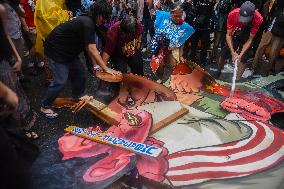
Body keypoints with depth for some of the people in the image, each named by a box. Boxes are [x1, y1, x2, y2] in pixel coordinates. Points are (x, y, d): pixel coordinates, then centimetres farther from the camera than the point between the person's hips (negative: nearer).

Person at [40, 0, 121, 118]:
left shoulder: (89, 22, 3)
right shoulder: (87, 24, -27)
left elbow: (90, 47, 3)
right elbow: (92, 49, -30)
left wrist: (95, 64, 0)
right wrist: (106, 68, -26)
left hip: (68, 49, 10)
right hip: (55, 49, -9)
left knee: (79, 72, 11)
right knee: (60, 80, -11)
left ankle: (77, 97, 32)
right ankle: (45, 106, 6)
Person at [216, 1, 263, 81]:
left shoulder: (258, 19, -33)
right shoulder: (232, 14, -33)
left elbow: (250, 40, -24)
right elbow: (228, 35, -23)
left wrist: (240, 55, -32)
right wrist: (233, 52, -29)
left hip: (246, 38, -1)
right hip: (234, 36, 1)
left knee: (243, 59, -9)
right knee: (223, 54, 1)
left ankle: (237, 80, 3)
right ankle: (218, 73, 26)